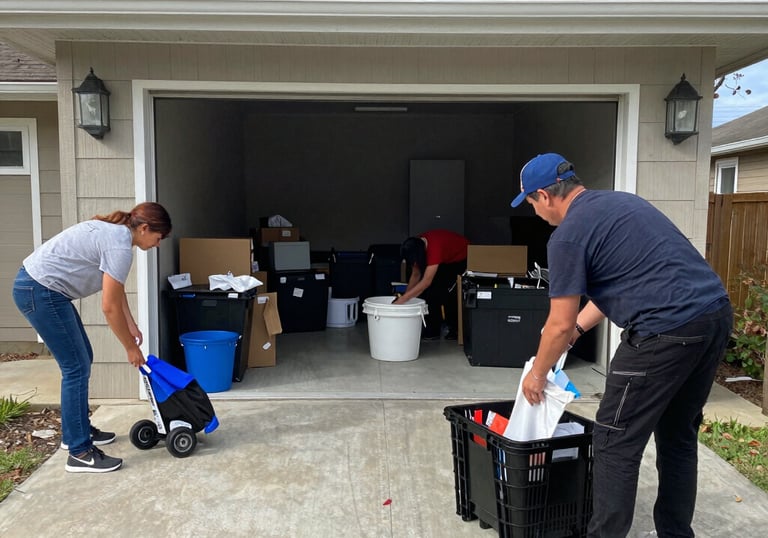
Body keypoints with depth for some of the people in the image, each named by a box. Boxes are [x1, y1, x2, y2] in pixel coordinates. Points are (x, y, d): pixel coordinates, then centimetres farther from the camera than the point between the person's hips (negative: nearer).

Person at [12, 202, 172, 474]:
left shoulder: (114, 231, 11)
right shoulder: (120, 246, -20)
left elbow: (116, 291, 19)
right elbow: (110, 307, -17)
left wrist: (132, 326, 19)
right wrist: (131, 348, -6)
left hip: (36, 285, 11)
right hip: (40, 291, -11)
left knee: (81, 360, 17)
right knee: (76, 367, -7)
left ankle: (77, 430, 30)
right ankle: (79, 452, 0)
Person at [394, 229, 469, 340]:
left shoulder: (435, 247, -42)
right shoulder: (417, 245, -20)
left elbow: (426, 281, -46)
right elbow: (415, 275, -10)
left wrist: (402, 300, -48)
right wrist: (405, 296, -20)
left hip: (461, 259, -7)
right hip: (446, 258, 7)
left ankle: (456, 330, 2)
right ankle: (431, 330, 4)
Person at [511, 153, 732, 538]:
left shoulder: (568, 236, -7)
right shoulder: (619, 202, 20)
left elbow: (560, 325, -4)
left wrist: (537, 374, 12)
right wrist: (578, 328, 29)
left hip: (668, 330, -9)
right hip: (717, 314, 10)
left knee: (616, 443, 4)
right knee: (678, 435, 21)